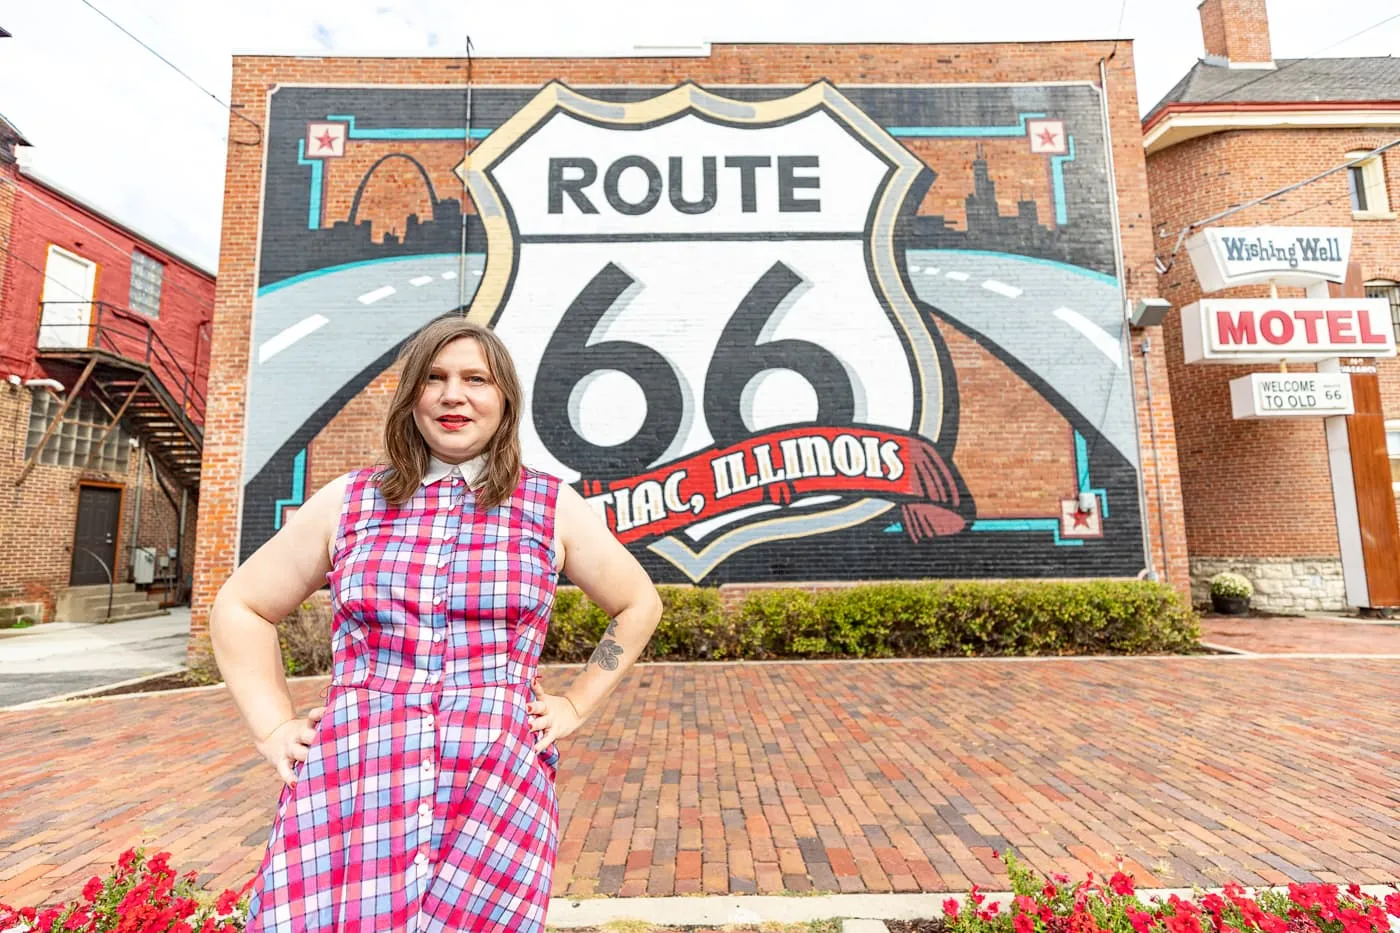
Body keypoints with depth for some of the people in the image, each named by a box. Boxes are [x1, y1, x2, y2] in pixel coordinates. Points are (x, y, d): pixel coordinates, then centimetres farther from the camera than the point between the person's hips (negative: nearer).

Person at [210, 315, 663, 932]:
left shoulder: (550, 506, 4)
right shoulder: (349, 501, 8)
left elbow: (638, 606, 13)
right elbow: (238, 608, 17)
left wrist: (575, 706, 7)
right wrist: (274, 729, 8)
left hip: (496, 787, -1)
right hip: (348, 782, 1)